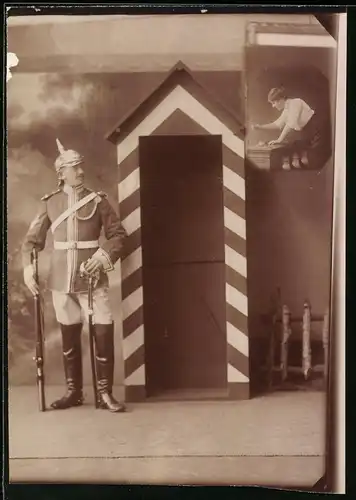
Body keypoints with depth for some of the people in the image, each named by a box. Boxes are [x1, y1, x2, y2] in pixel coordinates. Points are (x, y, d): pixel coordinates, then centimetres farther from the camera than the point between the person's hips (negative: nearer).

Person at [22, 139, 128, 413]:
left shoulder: (98, 200, 0)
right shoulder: (50, 202, 4)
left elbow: (118, 234, 1)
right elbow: (33, 239, 8)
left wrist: (104, 257, -16)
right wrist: (28, 269, -4)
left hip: (92, 277, -2)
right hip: (61, 279, 2)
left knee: (104, 332, -6)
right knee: (69, 336, 10)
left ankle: (105, 393, 7)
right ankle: (74, 391, 24)